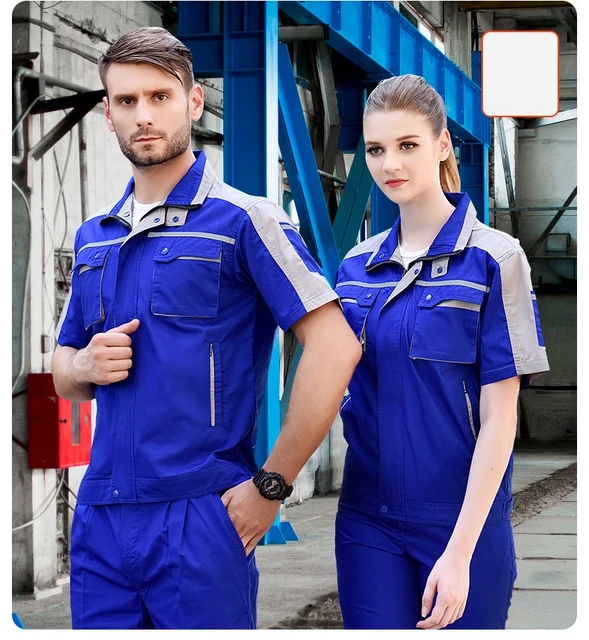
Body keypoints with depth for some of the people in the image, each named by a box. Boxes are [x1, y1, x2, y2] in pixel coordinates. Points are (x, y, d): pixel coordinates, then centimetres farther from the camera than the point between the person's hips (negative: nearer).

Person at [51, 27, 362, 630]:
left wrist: (271, 486, -13)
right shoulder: (93, 236, 14)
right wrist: (85, 365, -1)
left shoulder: (242, 219, -6)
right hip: (100, 515, 6)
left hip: (199, 517, -6)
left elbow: (335, 347, -13)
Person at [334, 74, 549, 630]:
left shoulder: (493, 259, -7)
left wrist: (460, 551, -16)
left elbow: (499, 416, -11)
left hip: (462, 521, -3)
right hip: (367, 521, 3)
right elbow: (334, 385, 12)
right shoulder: (357, 267, 7)